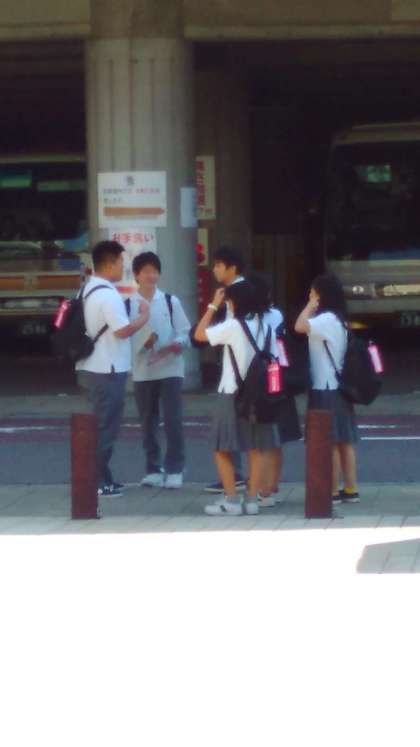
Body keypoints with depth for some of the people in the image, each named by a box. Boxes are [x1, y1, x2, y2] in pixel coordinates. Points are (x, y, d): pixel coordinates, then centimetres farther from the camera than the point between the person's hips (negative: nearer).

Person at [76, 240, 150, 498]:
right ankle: (99, 482, -2)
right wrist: (144, 316, -8)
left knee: (101, 425, 16)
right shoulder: (108, 295, -19)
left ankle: (101, 478, 20)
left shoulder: (89, 290, 12)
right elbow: (123, 330, -23)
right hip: (107, 370, -10)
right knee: (106, 426, -4)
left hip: (92, 367, 10)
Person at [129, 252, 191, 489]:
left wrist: (176, 345, -18)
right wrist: (142, 343, -20)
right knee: (149, 423, 7)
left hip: (171, 369, 0)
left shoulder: (171, 301, 3)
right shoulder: (129, 304, 0)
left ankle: (174, 470, 2)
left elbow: (185, 333, 3)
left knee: (173, 421, -5)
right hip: (143, 372, 0)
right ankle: (153, 470, 17)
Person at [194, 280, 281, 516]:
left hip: (233, 394, -6)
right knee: (256, 449, 9)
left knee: (223, 449, 2)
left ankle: (231, 500, -2)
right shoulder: (264, 326, 4)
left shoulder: (232, 327, -13)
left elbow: (200, 334, -6)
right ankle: (252, 499, 9)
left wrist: (213, 306, 0)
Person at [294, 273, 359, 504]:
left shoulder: (327, 319, -15)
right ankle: (351, 490, 12)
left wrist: (311, 305, -17)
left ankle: (333, 492, -4)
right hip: (337, 388, 10)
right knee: (344, 441, 9)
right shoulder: (336, 319, 14)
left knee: (330, 442, -6)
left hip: (326, 390, -10)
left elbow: (300, 326, -28)